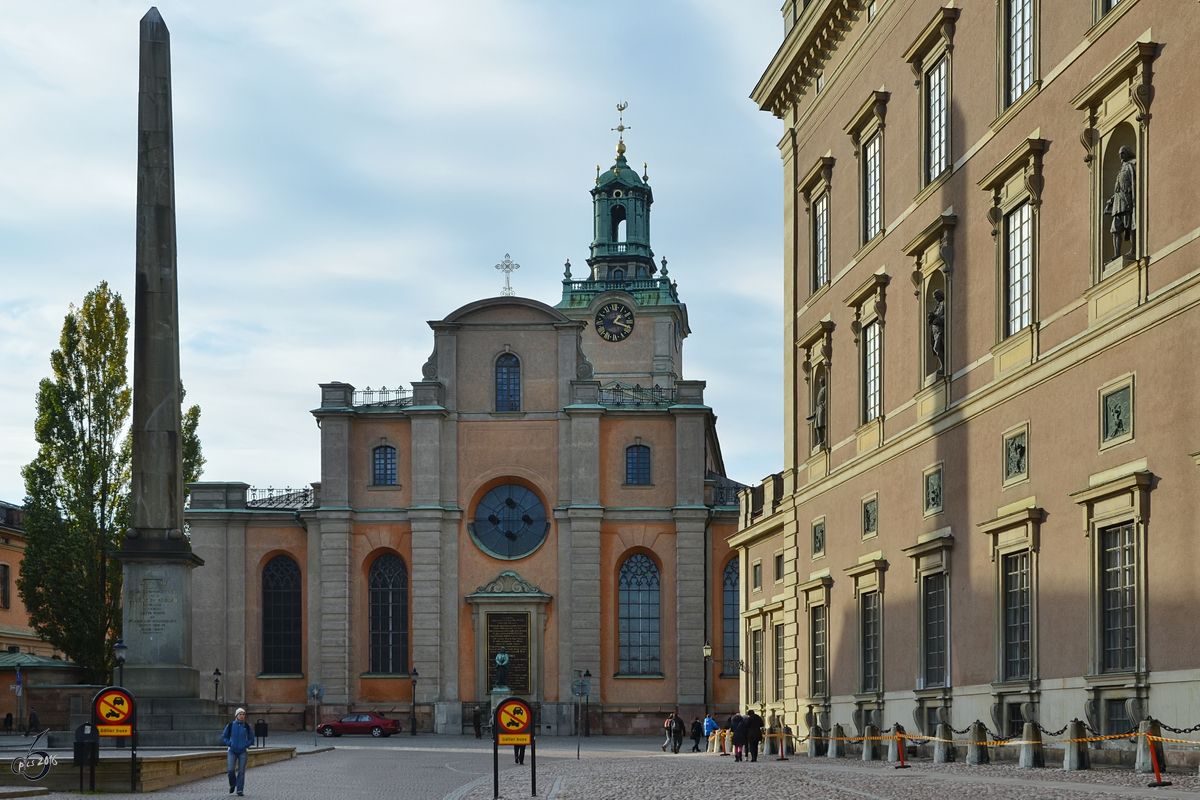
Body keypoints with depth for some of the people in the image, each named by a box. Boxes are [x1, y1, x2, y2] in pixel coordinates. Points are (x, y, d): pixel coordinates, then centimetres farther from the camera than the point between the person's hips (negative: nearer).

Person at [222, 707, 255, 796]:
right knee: (231, 770, -9)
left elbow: (251, 739, 10)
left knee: (241, 771, -3)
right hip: (232, 751, 0)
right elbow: (224, 736, 10)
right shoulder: (230, 726, 0)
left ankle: (240, 790, 2)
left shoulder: (247, 726, 1)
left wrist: (246, 745, -5)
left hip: (243, 752, 0)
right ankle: (232, 785, 18)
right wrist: (229, 744, -3)